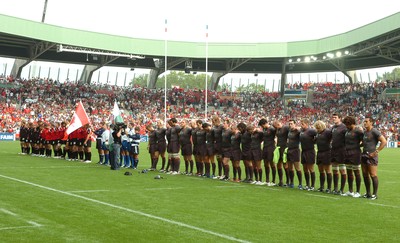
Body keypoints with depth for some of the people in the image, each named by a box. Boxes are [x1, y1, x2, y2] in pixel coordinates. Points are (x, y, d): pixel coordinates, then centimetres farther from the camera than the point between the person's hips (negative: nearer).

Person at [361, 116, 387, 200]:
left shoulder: (374, 131, -10)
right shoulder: (364, 132, 14)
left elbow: (384, 142, -16)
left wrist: (376, 151, -17)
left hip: (371, 156, -8)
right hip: (364, 155, 8)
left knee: (373, 175, -5)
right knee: (365, 175, 10)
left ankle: (375, 194, 1)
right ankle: (368, 193, 18)